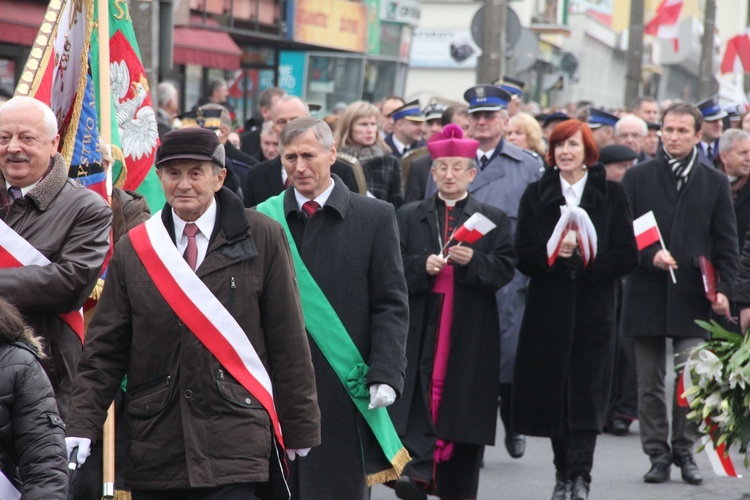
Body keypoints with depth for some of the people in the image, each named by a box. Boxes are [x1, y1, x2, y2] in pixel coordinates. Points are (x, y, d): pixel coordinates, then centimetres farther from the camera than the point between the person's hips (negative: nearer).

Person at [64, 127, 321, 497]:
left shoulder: (261, 239, 3)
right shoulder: (133, 249, 9)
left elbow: (288, 341, 4)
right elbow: (105, 349, 8)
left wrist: (299, 426, 4)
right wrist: (81, 425, -2)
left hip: (234, 436, -3)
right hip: (153, 439, 3)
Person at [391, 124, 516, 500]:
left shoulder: (493, 220, 10)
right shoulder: (409, 217, 12)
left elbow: (504, 269, 1)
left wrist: (473, 261, -16)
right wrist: (423, 267, -14)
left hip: (470, 332, 0)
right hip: (420, 326, 0)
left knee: (462, 399, 3)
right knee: (417, 396, -14)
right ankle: (418, 467, -22)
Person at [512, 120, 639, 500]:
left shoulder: (611, 195, 5)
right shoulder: (536, 195, 9)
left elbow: (627, 257, -1)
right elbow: (523, 256, 2)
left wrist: (587, 259, -15)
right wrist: (552, 253, -16)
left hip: (593, 309, -2)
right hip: (549, 308, 2)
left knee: (586, 392, -9)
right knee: (553, 392, 2)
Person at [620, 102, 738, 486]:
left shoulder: (714, 183, 8)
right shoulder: (638, 178, 7)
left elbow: (727, 244, 8)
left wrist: (724, 289, -2)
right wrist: (650, 256, -12)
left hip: (692, 297, -1)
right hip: (647, 295, 1)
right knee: (650, 382, 4)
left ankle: (684, 450, 5)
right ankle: (658, 454, 13)